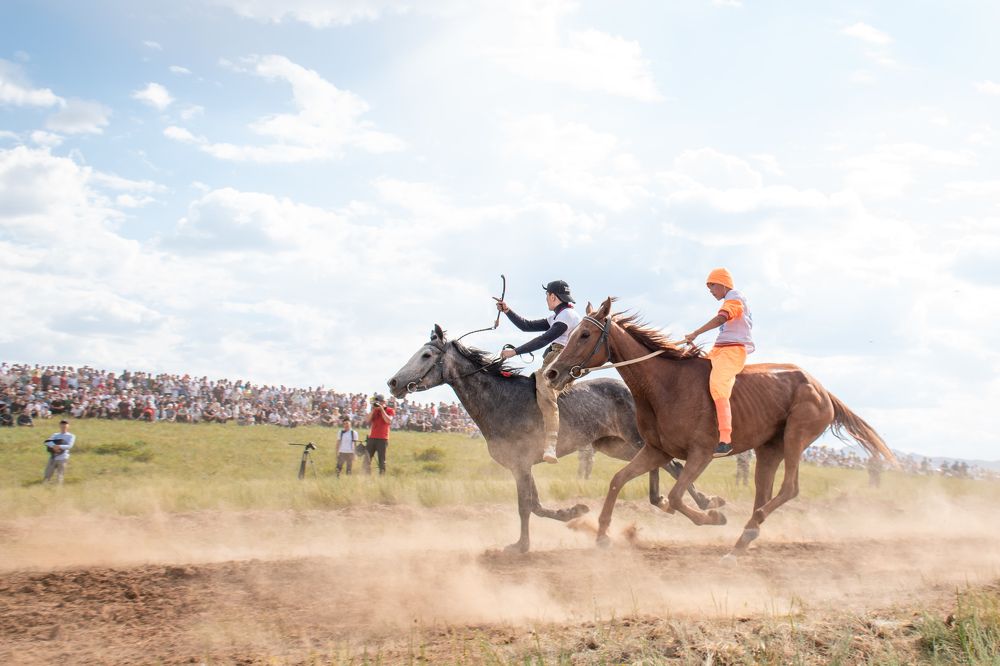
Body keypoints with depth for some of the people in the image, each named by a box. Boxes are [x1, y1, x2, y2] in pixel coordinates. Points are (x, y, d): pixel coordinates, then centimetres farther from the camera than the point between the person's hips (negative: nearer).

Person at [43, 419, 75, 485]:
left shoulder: (71, 436, 6)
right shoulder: (56, 435, 17)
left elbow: (69, 446, -11)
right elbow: (48, 442, -1)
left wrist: (59, 446, -26)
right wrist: (54, 446, -21)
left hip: (62, 459, -4)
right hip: (53, 458, 4)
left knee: (59, 477, -3)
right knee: (47, 476, 2)